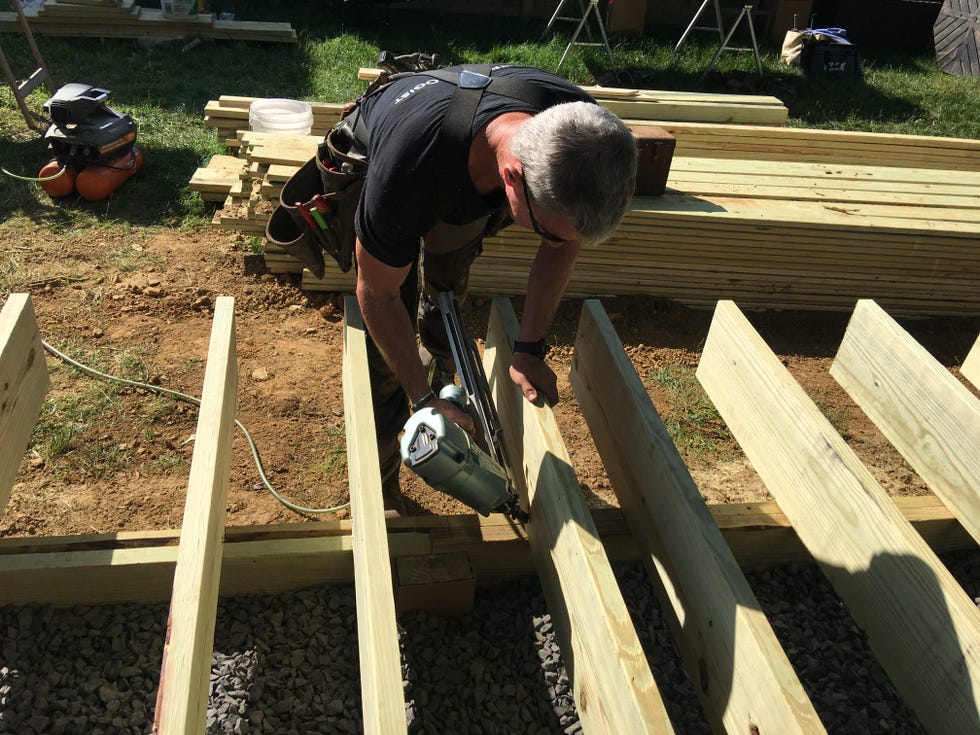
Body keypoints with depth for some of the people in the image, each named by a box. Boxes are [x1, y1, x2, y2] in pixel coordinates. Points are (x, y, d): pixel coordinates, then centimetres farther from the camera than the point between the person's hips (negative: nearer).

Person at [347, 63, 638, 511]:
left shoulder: (578, 132, -36)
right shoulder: (406, 174, -49)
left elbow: (564, 243, -16)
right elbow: (377, 293, -30)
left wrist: (529, 348, -21)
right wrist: (424, 401, -29)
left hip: (466, 185, 4)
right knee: (384, 355, -7)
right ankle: (378, 483, 12)